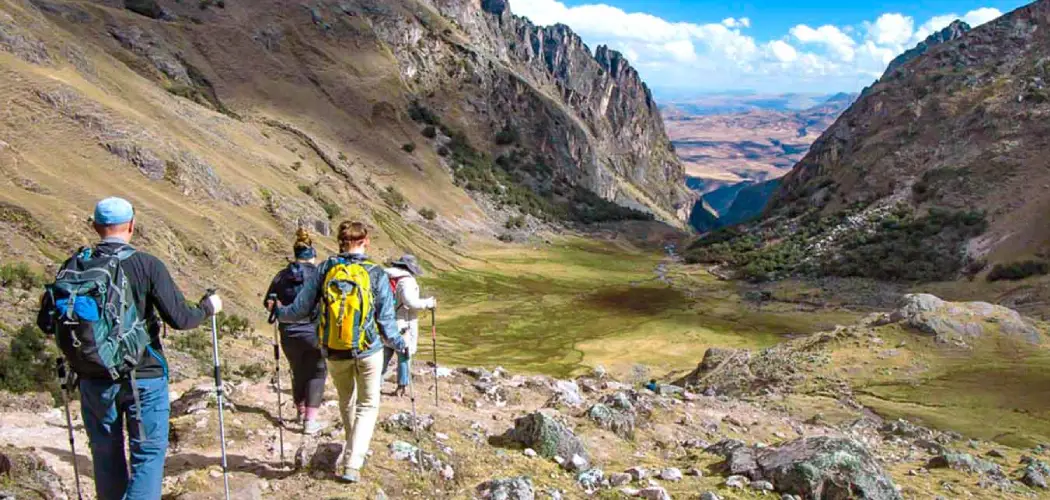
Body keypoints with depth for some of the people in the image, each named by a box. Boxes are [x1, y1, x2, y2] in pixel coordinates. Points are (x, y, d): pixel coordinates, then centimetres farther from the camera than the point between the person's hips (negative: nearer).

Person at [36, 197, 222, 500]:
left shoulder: (76, 266, -3)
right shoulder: (147, 265, -12)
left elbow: (47, 322, -1)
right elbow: (179, 318, -15)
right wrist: (208, 307, 4)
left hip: (95, 379, 3)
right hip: (144, 377, -3)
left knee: (106, 454, 18)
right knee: (149, 452, 5)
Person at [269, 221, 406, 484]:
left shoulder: (326, 270, -5)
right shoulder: (376, 273, -10)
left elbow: (300, 309, 0)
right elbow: (385, 321, -8)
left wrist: (278, 311, 21)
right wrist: (399, 343, 10)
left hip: (334, 352, 3)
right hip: (369, 351, -3)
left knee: (346, 402, 24)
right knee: (367, 405, 10)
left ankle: (353, 452, 41)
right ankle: (352, 464, -1)